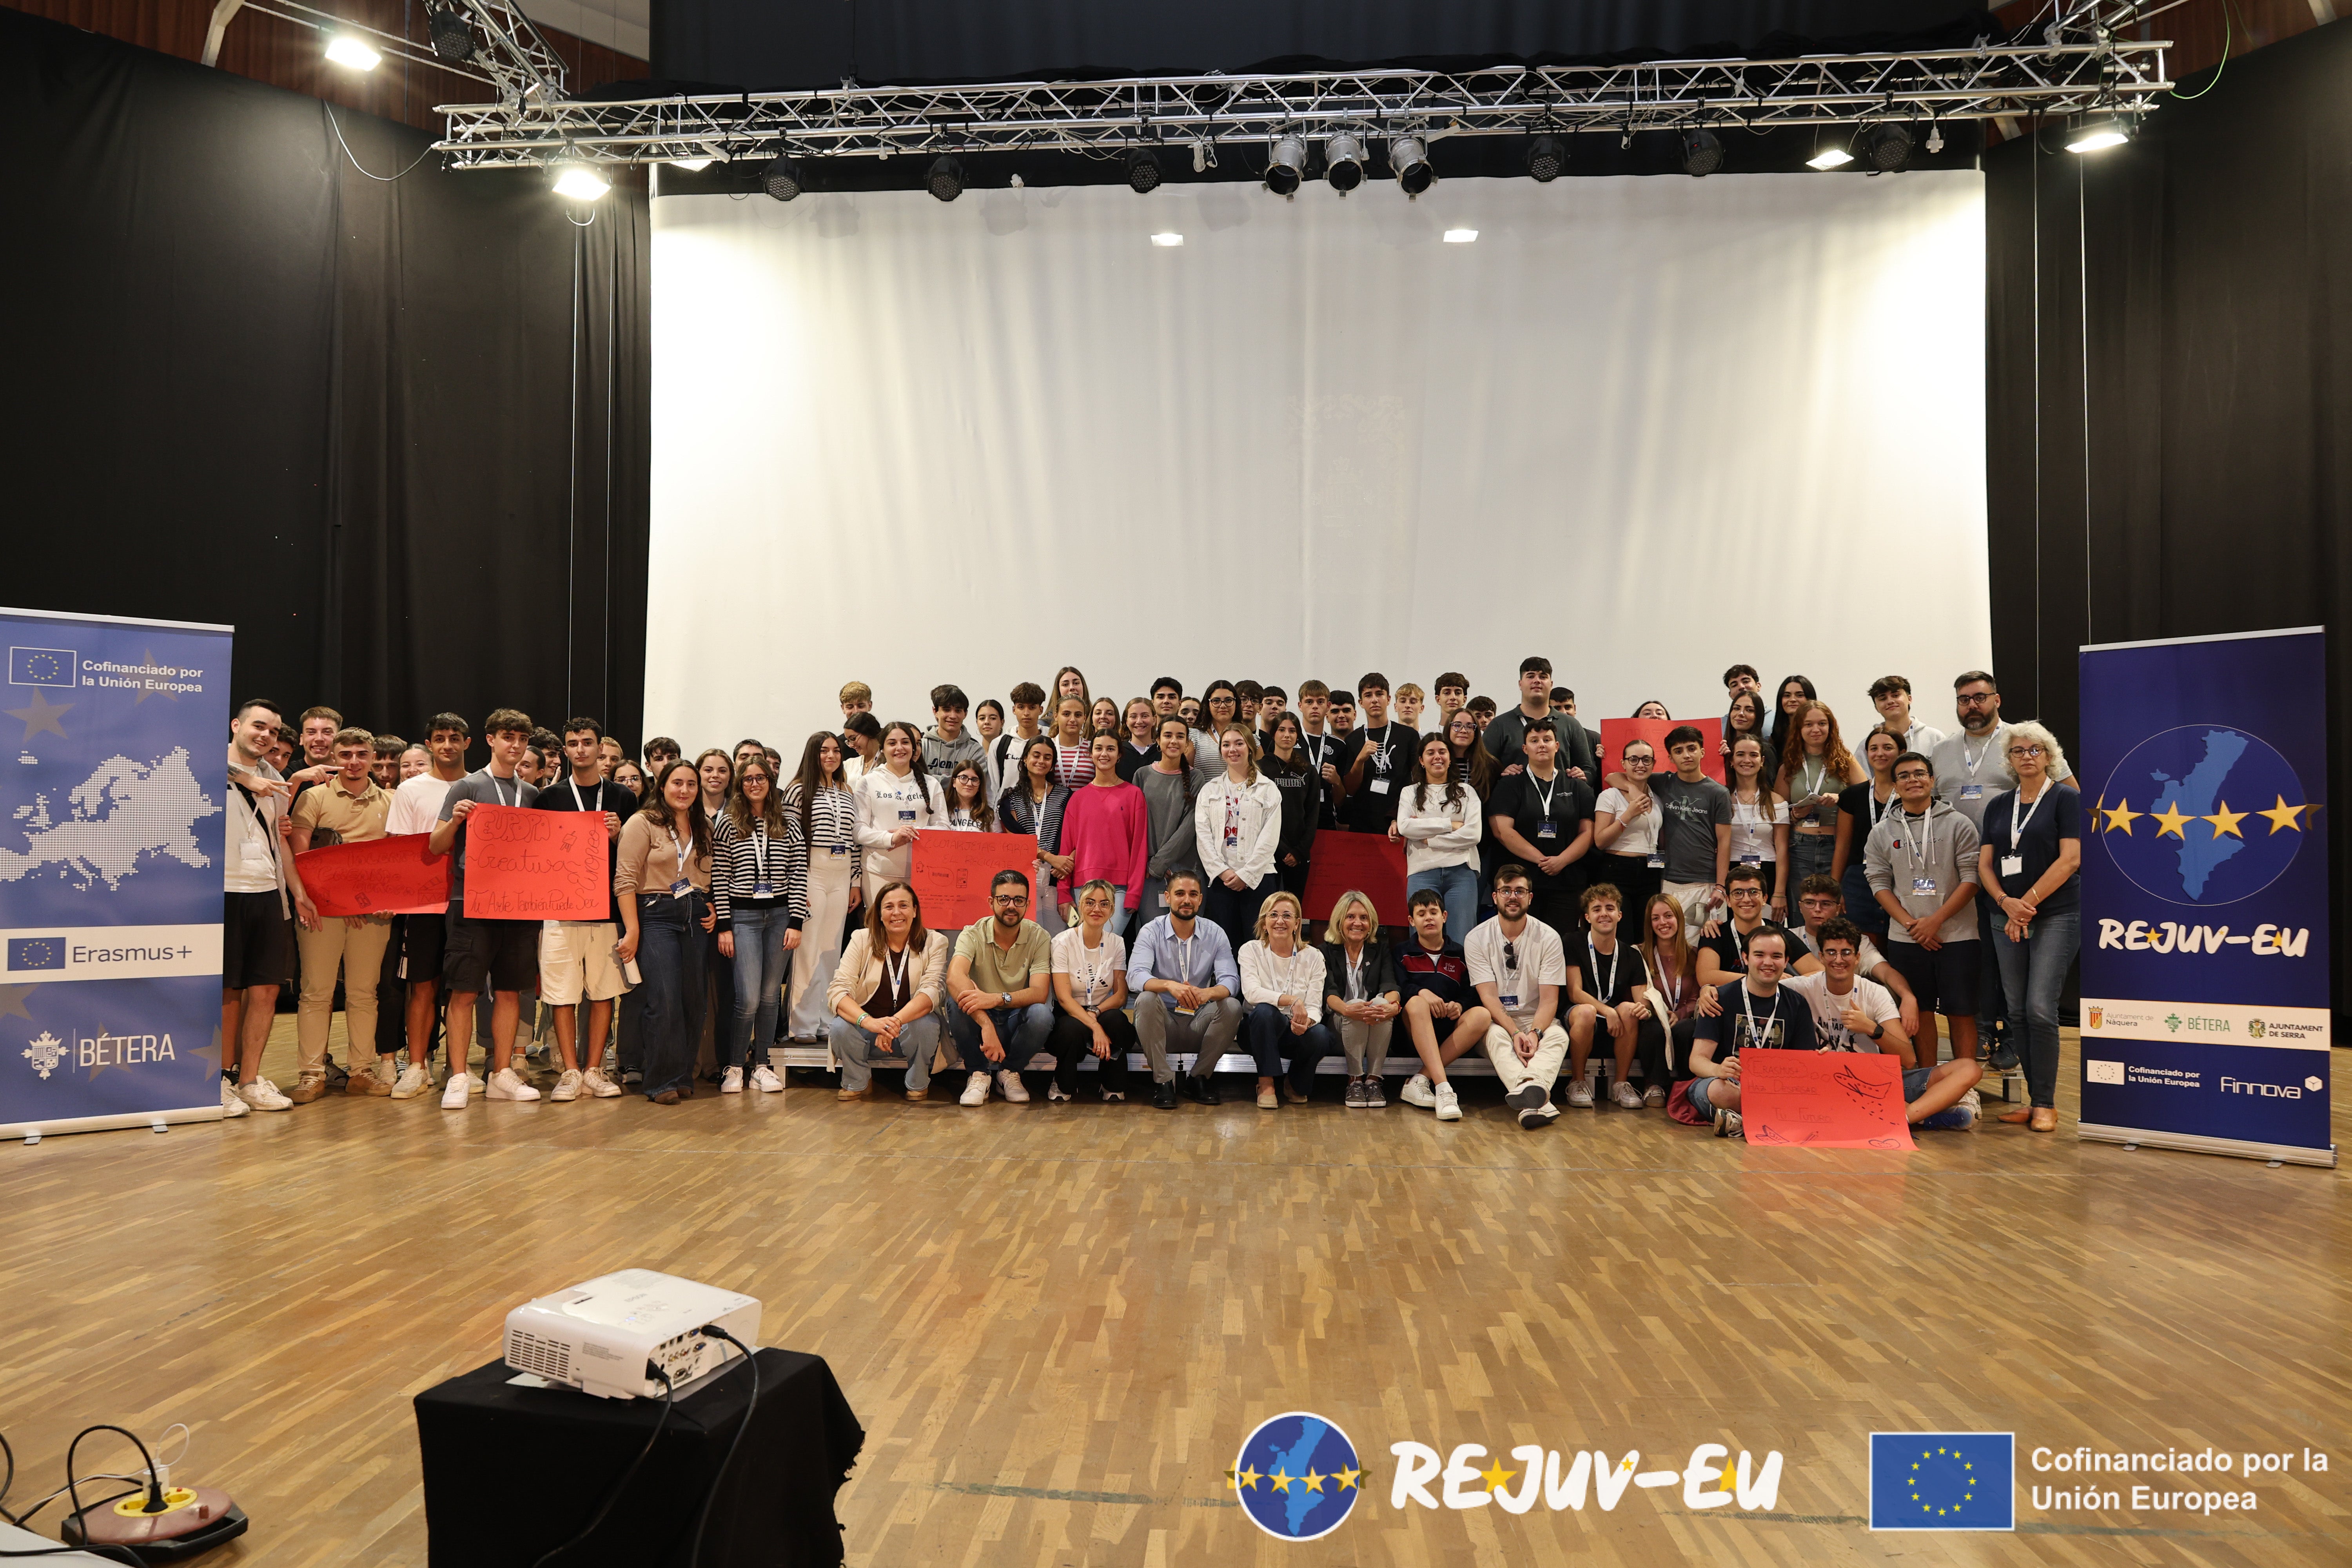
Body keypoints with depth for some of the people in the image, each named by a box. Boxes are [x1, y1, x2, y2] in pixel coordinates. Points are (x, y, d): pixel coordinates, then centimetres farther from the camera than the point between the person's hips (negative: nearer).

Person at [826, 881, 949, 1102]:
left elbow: (931, 992, -19)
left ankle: (918, 1085, -4)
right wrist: (870, 1022, -35)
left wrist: (896, 1022, -38)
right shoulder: (862, 940, -3)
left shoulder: (934, 943, -4)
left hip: (911, 1028, -1)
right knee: (841, 1027, -29)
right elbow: (837, 990, -15)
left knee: (925, 1024, -33)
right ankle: (858, 1083, 0)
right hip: (867, 1030, 1)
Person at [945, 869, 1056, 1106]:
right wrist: (986, 1025, -46)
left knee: (1042, 1013, -32)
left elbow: (1040, 993, -21)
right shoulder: (973, 935, -11)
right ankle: (980, 1074, -10)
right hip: (978, 1018, 0)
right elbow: (955, 978, -31)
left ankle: (1010, 1072, -3)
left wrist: (998, 999, -41)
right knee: (958, 1000, -31)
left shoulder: (1039, 937, -9)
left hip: (1017, 1021, 0)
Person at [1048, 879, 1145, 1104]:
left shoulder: (1116, 944, 5)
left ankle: (1113, 1086, -10)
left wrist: (1096, 1012, -21)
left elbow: (1121, 995, 1)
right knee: (1074, 1029, -37)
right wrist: (1096, 1028, -29)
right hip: (1068, 1017, -3)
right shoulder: (1063, 942, -6)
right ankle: (1063, 1087, -8)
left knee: (1116, 1020, -32)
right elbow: (1064, 997, -15)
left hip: (1104, 1014, 3)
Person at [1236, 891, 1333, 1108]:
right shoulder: (1251, 950, -3)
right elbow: (1251, 992, -21)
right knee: (1264, 1011, -36)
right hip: (1260, 1029, -1)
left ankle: (1296, 1085, 0)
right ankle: (1266, 1084, -20)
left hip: (1298, 1033, 2)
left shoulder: (1313, 956, 0)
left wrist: (1306, 1021, -33)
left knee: (1320, 1035, -32)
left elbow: (1315, 1005, -8)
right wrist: (1291, 1000, -37)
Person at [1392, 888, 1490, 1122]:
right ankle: (1443, 1088, -49)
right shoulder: (1403, 954, 16)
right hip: (1414, 1032, -2)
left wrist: (1460, 1006, -13)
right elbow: (1397, 988, -2)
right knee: (1416, 1002, -35)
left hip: (1450, 1029, 2)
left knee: (1482, 1015, -28)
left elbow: (1472, 993, 10)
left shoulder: (1460, 955, 20)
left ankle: (1420, 1080, -31)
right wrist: (1423, 992, -22)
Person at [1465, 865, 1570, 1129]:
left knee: (1558, 1036, -33)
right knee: (1496, 1036, -35)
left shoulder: (1548, 938, -1)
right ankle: (1537, 1100, -60)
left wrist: (1534, 1033, -27)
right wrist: (1516, 1033, -26)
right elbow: (1489, 996, -10)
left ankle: (1531, 1087, -62)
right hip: (1498, 1020, -1)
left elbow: (1549, 999, -7)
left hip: (1537, 1019, 1)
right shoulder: (1477, 939, -2)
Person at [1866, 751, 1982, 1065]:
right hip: (1904, 939, 2)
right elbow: (1879, 884, 4)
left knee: (1961, 1012, 0)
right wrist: (1910, 923, -8)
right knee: (1920, 1011, 8)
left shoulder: (1958, 825, 1)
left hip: (1957, 936, -2)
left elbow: (1971, 878, -4)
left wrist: (1936, 920, -12)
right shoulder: (1882, 832, 7)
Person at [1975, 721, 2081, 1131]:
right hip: (2008, 920, 5)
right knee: (2018, 1011, 5)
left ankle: (2046, 1104, -5)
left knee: (2040, 1008, -13)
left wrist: (2028, 903, -12)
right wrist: (2006, 902, -7)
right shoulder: (1998, 806, 14)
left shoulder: (2067, 799, -1)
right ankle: (2034, 1100, 14)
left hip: (2057, 916, -5)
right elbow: (1985, 864, 11)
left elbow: (2070, 859, -10)